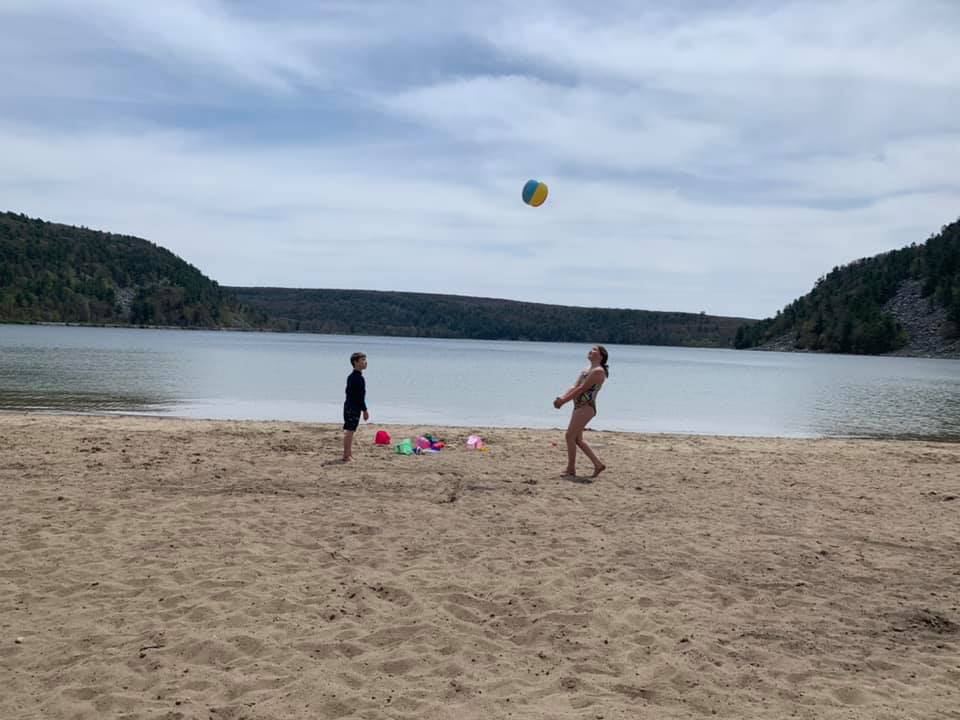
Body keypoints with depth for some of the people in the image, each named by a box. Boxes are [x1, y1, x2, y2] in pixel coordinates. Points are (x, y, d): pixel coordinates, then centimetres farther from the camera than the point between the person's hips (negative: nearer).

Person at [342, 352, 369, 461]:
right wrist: (365, 410, -15)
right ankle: (347, 455, -6)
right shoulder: (359, 378, -17)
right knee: (350, 431, -8)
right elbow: (360, 396, -20)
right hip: (354, 407, -10)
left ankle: (349, 454, 25)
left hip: (348, 405, 10)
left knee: (349, 431, 16)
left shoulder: (351, 376, 15)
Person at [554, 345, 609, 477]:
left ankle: (571, 469, 0)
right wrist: (562, 398, -6)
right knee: (577, 438, 12)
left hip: (586, 407, -10)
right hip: (579, 407, 10)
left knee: (570, 436, -9)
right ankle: (598, 464, 19)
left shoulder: (598, 371, -11)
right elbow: (574, 387, 12)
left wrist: (563, 401, -17)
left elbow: (582, 389, -17)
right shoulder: (586, 370, 18)